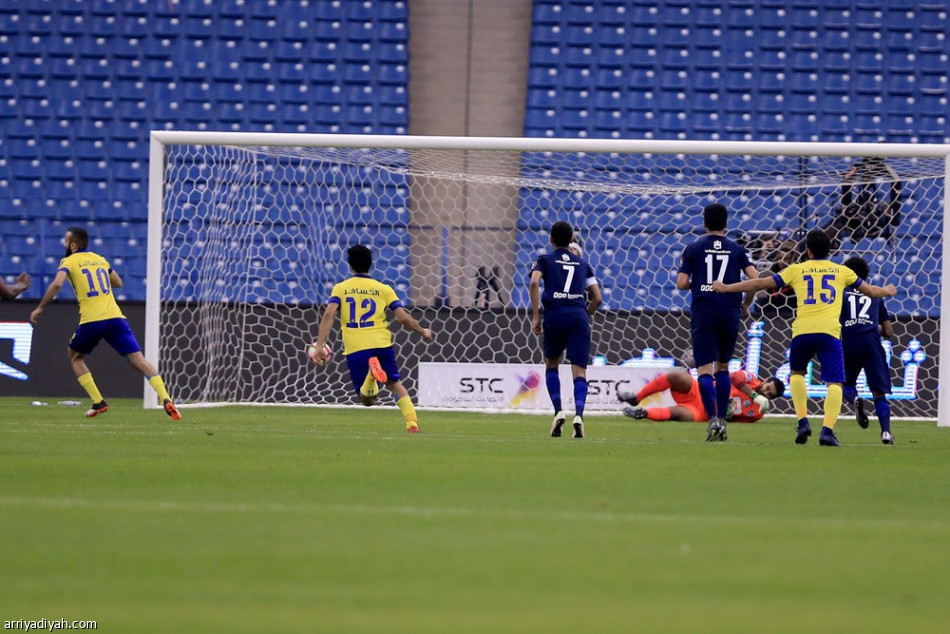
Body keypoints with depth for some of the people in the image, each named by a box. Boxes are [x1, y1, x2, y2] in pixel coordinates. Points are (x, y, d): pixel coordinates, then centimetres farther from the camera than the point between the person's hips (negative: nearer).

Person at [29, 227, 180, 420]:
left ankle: (98, 402, 11)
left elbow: (57, 284, -13)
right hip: (115, 317, 3)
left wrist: (40, 308, -3)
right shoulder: (100, 259, 21)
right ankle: (166, 400, -22)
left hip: (91, 321, -3)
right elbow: (118, 283, 33)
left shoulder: (69, 262, 5)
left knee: (74, 356, 22)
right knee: (138, 360, -4)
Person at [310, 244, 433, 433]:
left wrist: (319, 345, -11)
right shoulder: (383, 289, 9)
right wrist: (423, 331, 20)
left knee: (367, 399, 5)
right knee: (395, 384, 20)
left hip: (355, 350, -1)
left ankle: (371, 374, -28)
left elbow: (328, 315, -8)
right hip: (381, 345, 1)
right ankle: (412, 422, 1)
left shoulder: (340, 288, 8)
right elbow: (403, 318, 2)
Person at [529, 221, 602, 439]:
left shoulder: (545, 261, 14)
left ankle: (558, 412, 4)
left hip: (555, 315, -1)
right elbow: (597, 298, 17)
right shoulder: (583, 264, 22)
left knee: (551, 365, 21)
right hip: (579, 315, 1)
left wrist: (535, 317, -4)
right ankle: (578, 414, -28)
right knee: (579, 371, -4)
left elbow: (534, 283, -6)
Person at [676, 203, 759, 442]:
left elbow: (681, 283, -1)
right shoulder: (737, 250, 8)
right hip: (730, 314, 2)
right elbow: (755, 279, -2)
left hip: (702, 314, -2)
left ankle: (713, 418, -23)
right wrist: (745, 304, 14)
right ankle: (722, 419, 15)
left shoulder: (693, 249, 4)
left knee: (704, 369, -5)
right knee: (723, 366, 19)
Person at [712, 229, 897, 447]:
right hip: (829, 331, -1)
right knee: (834, 383, -1)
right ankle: (827, 429, -21)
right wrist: (887, 291, 53)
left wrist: (726, 288, 28)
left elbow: (760, 284, 18)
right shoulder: (841, 271, 17)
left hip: (802, 331, 1)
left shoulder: (796, 270, 15)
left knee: (797, 372, 25)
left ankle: (803, 421, 11)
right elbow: (870, 290, 31)